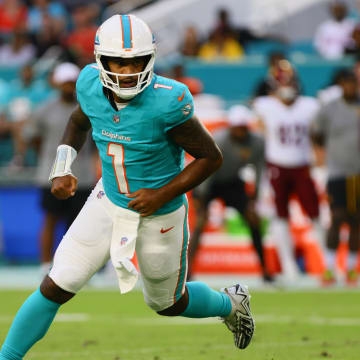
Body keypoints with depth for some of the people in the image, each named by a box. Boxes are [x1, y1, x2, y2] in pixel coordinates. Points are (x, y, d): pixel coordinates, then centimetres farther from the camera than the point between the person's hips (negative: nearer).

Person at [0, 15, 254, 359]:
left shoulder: (165, 102, -29)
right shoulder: (91, 86, -14)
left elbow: (211, 157, -18)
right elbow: (78, 123, 11)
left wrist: (162, 195, -22)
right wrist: (62, 170, -3)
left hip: (159, 214, -3)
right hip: (108, 201, 3)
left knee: (167, 303, 19)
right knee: (55, 288, -6)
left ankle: (230, 303, 50)